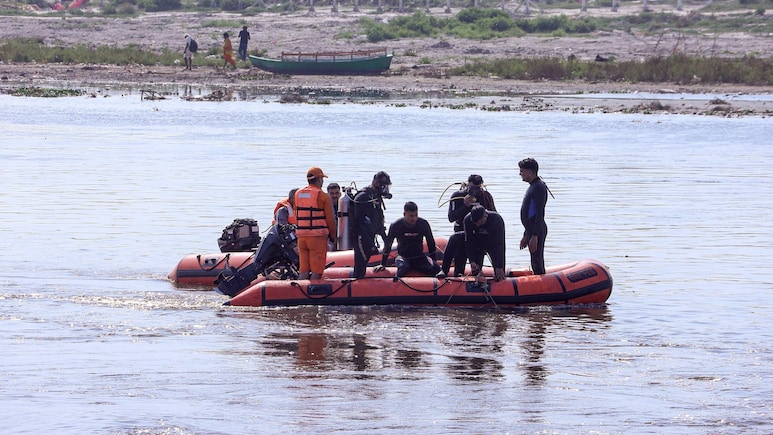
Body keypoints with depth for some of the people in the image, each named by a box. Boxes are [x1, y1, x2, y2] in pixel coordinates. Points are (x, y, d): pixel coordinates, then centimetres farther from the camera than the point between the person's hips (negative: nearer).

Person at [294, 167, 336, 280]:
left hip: (301, 236, 6)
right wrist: (333, 236, 8)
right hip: (317, 237, -6)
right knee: (316, 271, -2)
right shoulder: (323, 196, -7)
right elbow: (329, 219, -4)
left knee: (303, 270, 9)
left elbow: (296, 217, 15)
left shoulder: (298, 194, 10)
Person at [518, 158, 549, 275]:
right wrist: (526, 236, 26)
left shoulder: (539, 187, -14)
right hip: (531, 231, 11)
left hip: (537, 231, -11)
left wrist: (534, 236, -24)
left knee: (537, 264, -11)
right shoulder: (533, 186, 19)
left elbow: (539, 214, -20)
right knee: (536, 264, 13)